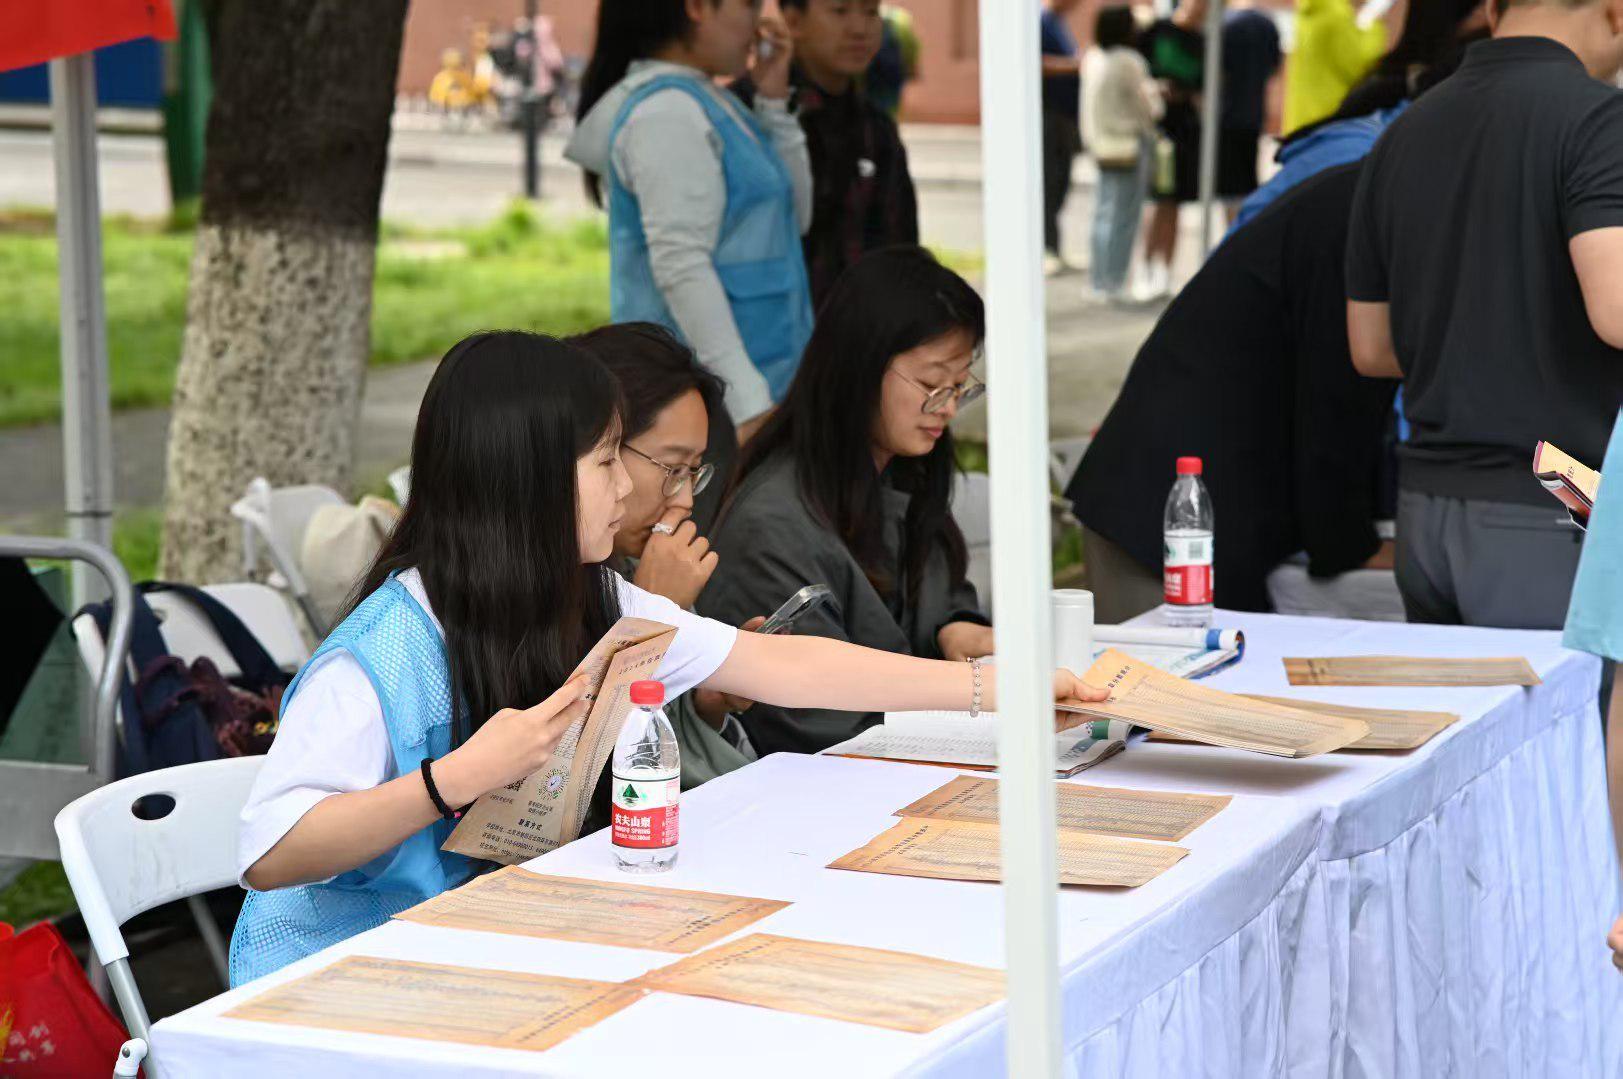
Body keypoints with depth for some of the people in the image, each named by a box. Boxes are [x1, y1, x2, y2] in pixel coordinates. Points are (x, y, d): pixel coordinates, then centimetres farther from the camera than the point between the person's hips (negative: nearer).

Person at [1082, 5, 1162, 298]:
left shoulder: (1094, 59, 8)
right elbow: (1150, 109, -10)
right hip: (1127, 144, -8)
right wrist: (1153, 90, 11)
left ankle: (1100, 280, 19)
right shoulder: (1129, 62, -16)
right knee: (1124, 216, -3)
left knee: (1105, 213, 14)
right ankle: (1114, 282, -2)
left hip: (1101, 143, 8)